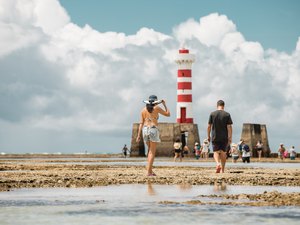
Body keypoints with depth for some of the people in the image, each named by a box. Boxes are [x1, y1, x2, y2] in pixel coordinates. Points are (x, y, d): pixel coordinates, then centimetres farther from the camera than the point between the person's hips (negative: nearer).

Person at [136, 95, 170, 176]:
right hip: (153, 130, -4)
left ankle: (150, 170, 12)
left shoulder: (143, 110, 10)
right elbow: (168, 114, 9)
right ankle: (149, 172, -9)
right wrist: (165, 105, 22)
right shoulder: (157, 108, 0)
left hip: (145, 130, 4)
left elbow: (141, 123, 6)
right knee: (152, 152, -2)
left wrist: (138, 135, 4)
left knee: (150, 150, 20)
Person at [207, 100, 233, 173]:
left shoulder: (212, 114, -2)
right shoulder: (227, 115, -3)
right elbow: (229, 127, -7)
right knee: (223, 153, 11)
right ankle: (223, 170, 13)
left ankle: (218, 164, -23)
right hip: (224, 137, 1)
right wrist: (230, 138, -4)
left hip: (215, 137, 0)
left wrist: (208, 136, 9)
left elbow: (209, 126, -1)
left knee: (216, 152, 5)